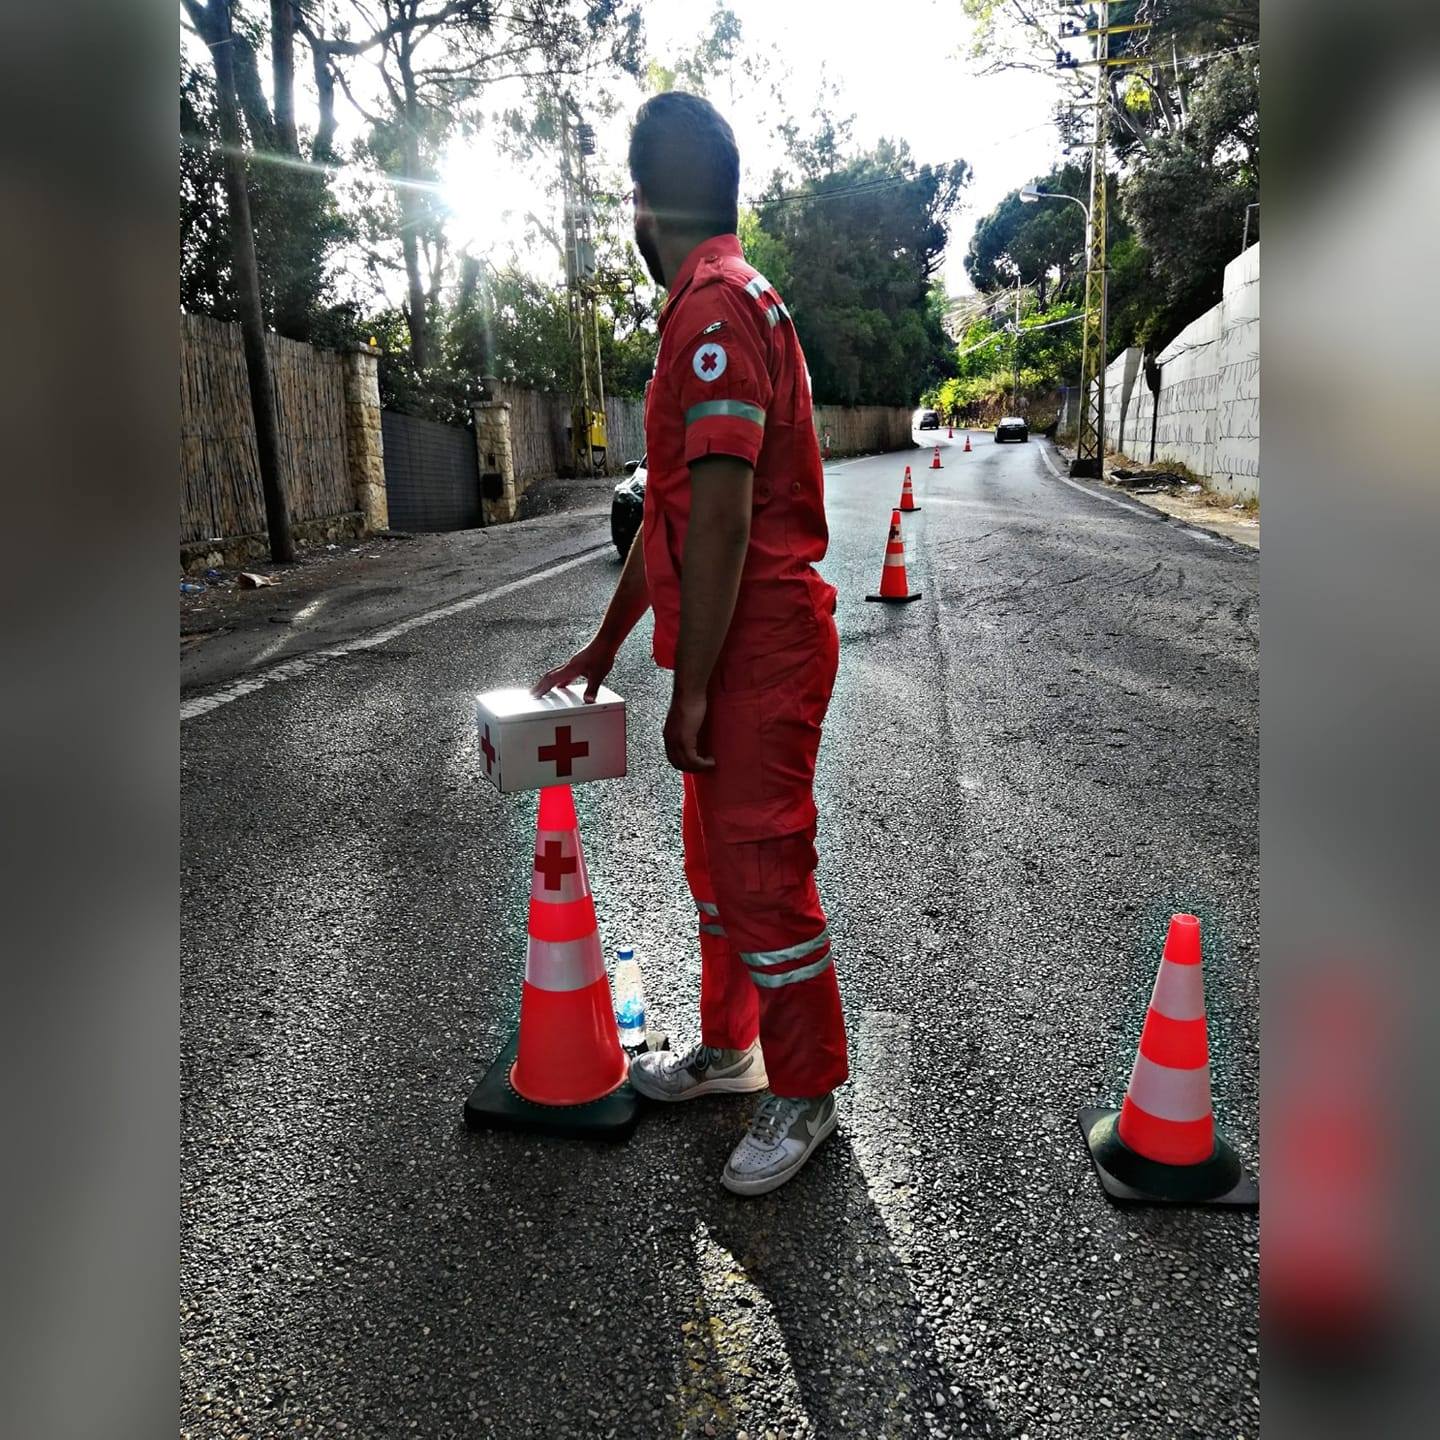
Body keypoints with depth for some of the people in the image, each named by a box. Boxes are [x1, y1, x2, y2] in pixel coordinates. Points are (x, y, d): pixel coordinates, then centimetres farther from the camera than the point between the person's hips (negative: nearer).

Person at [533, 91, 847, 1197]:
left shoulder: (717, 307, -14)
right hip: (733, 649, 10)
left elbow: (721, 517, -22)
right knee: (715, 859, 18)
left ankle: (806, 1094, 19)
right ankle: (728, 1050, 36)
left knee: (763, 875, 0)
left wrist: (692, 687, -18)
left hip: (759, 648, -10)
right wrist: (603, 649, 23)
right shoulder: (706, 308, 18)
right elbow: (670, 514, 20)